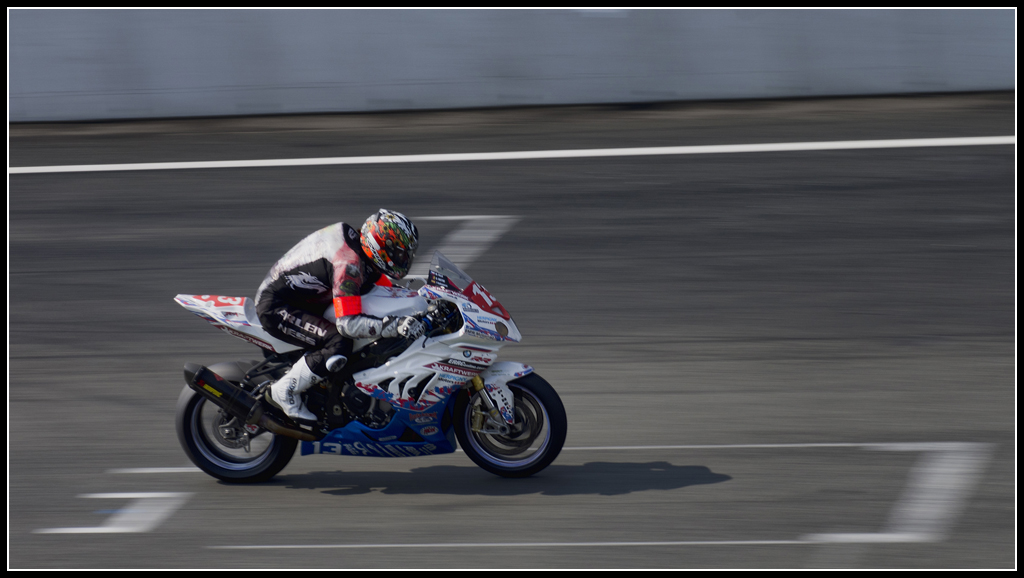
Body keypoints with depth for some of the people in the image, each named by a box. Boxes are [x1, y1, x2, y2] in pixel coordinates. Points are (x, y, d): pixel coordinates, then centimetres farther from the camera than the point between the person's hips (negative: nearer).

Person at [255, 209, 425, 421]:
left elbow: (387, 290, 18)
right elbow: (348, 323, -36)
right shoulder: (349, 264, -29)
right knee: (338, 346, -27)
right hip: (277, 308, -10)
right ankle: (284, 392, -12)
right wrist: (395, 326, -42)